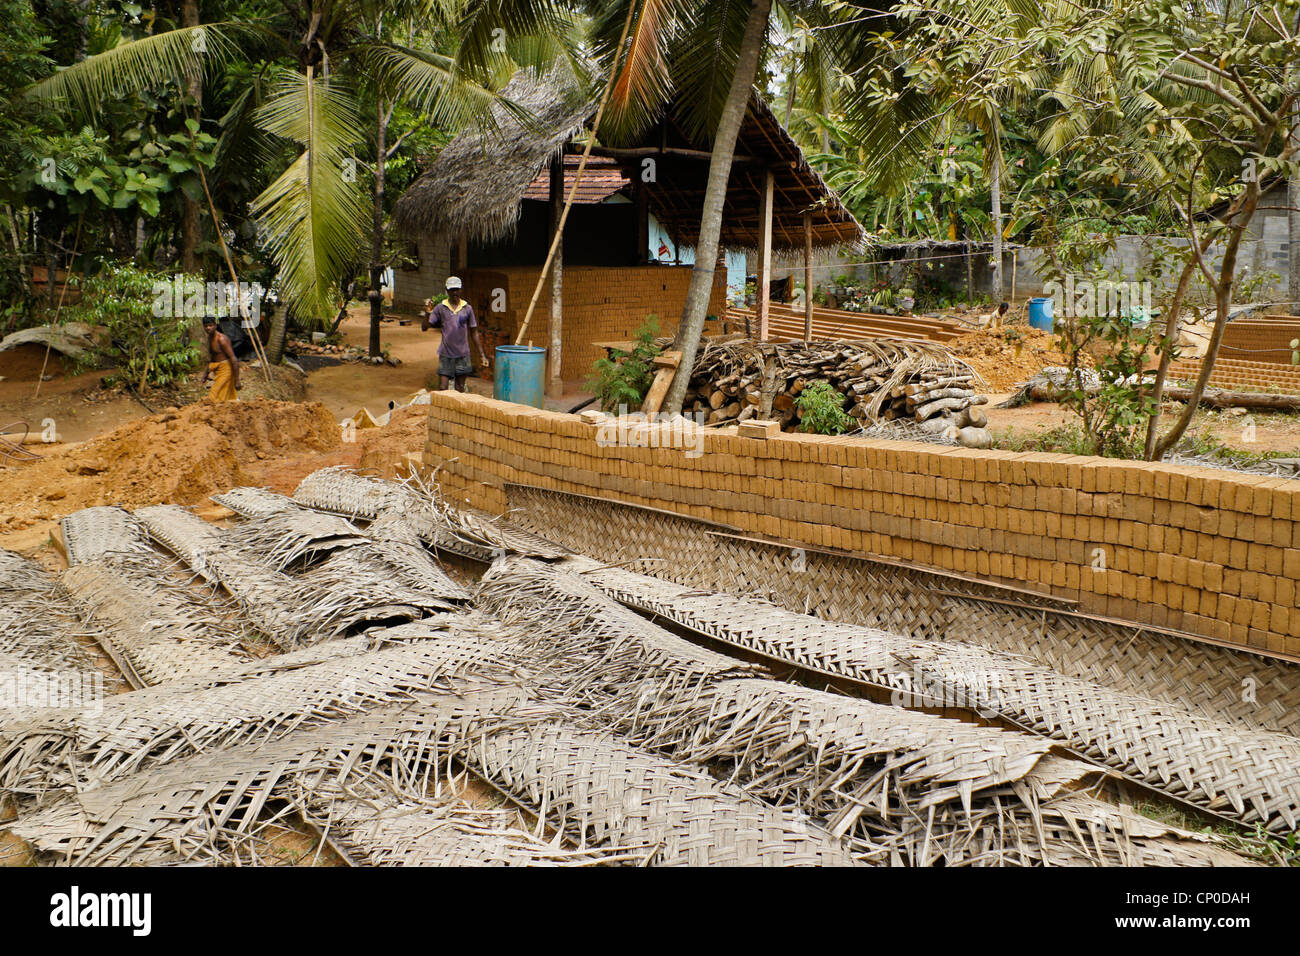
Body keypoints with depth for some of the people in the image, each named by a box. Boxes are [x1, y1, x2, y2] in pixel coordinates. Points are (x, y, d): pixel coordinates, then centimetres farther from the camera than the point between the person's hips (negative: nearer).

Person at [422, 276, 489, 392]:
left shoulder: (467, 308, 3)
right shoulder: (440, 308, 0)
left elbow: (474, 332, 8)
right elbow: (424, 327, 1)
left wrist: (483, 355, 5)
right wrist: (428, 313, -17)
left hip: (462, 355, 1)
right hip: (446, 354, -1)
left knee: (460, 389, 7)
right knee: (442, 389, -4)